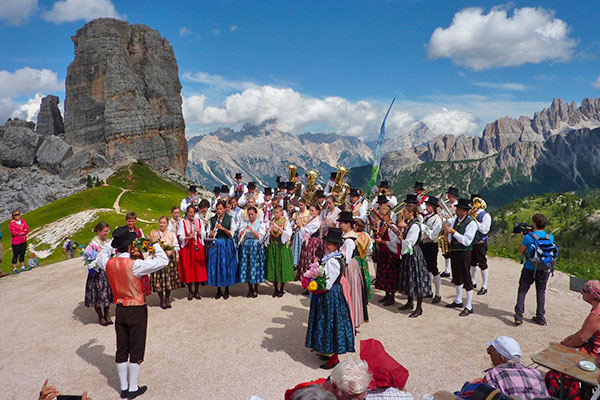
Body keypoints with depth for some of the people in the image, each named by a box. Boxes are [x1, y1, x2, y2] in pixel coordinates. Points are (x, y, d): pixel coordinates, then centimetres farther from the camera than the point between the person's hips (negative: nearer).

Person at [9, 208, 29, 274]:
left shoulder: (23, 221, 8)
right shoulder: (12, 223, -10)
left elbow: (27, 228, 2)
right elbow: (13, 233, -17)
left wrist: (19, 232, -12)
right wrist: (23, 232, -9)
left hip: (23, 241, 6)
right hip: (16, 242, -5)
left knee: (22, 254, 12)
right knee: (16, 255, -1)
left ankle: (22, 267, 21)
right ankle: (14, 269, 5)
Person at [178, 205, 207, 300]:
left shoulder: (199, 221, 9)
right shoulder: (183, 223, 3)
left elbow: (204, 236, 5)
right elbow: (180, 237, -4)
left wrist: (198, 232, -14)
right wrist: (189, 237, -21)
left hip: (198, 248, 2)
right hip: (187, 249, -1)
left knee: (198, 269, 1)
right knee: (188, 269, -1)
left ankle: (196, 291, 13)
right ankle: (189, 291, 14)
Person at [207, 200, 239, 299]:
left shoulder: (230, 219, 2)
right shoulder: (212, 219, 9)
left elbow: (232, 234, -3)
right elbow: (209, 233, 14)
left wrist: (223, 228, -17)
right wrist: (211, 234, -9)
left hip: (226, 245, -2)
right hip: (215, 244, 2)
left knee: (226, 266, 0)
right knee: (215, 266, 2)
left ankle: (226, 291, 13)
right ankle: (218, 290, 15)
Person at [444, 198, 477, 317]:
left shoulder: (471, 223, -16)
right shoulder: (455, 219, 4)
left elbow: (466, 241, -23)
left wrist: (453, 232, -24)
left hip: (464, 253, -8)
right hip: (453, 251, 8)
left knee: (466, 279, 0)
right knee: (456, 277, 19)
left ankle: (469, 307, 10)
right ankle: (458, 301, 36)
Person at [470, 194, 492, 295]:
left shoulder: (486, 215, -12)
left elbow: (484, 230, -21)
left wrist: (475, 220, -22)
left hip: (480, 243, -7)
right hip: (472, 242, 7)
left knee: (482, 264, -1)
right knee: (473, 263, 18)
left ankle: (484, 287, 8)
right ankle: (473, 282, 33)